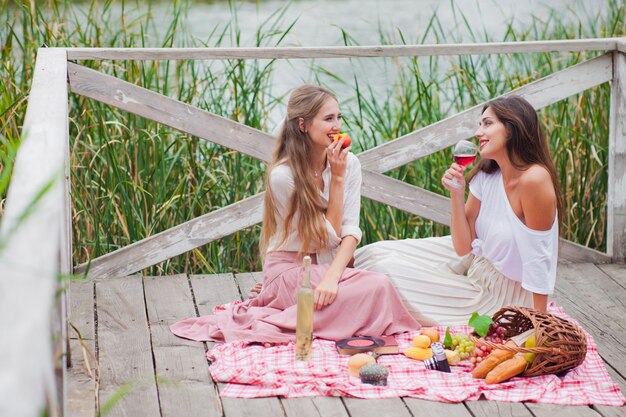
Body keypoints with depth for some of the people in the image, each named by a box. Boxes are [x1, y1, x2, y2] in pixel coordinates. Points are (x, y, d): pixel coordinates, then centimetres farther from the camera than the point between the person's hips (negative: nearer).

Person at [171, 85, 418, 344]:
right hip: (289, 269, -7)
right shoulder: (283, 175, -16)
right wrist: (336, 177, -16)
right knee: (378, 288, -28)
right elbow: (329, 235, -12)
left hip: (329, 265, 7)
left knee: (380, 284, -25)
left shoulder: (349, 163, 0)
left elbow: (350, 230, -7)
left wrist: (332, 276, -24)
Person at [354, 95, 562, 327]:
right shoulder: (486, 174, -6)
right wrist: (457, 194, -17)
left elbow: (538, 260, -23)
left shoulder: (534, 179, -27)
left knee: (389, 271, -7)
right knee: (380, 255, 0)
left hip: (503, 295, -6)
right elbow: (464, 247, -4)